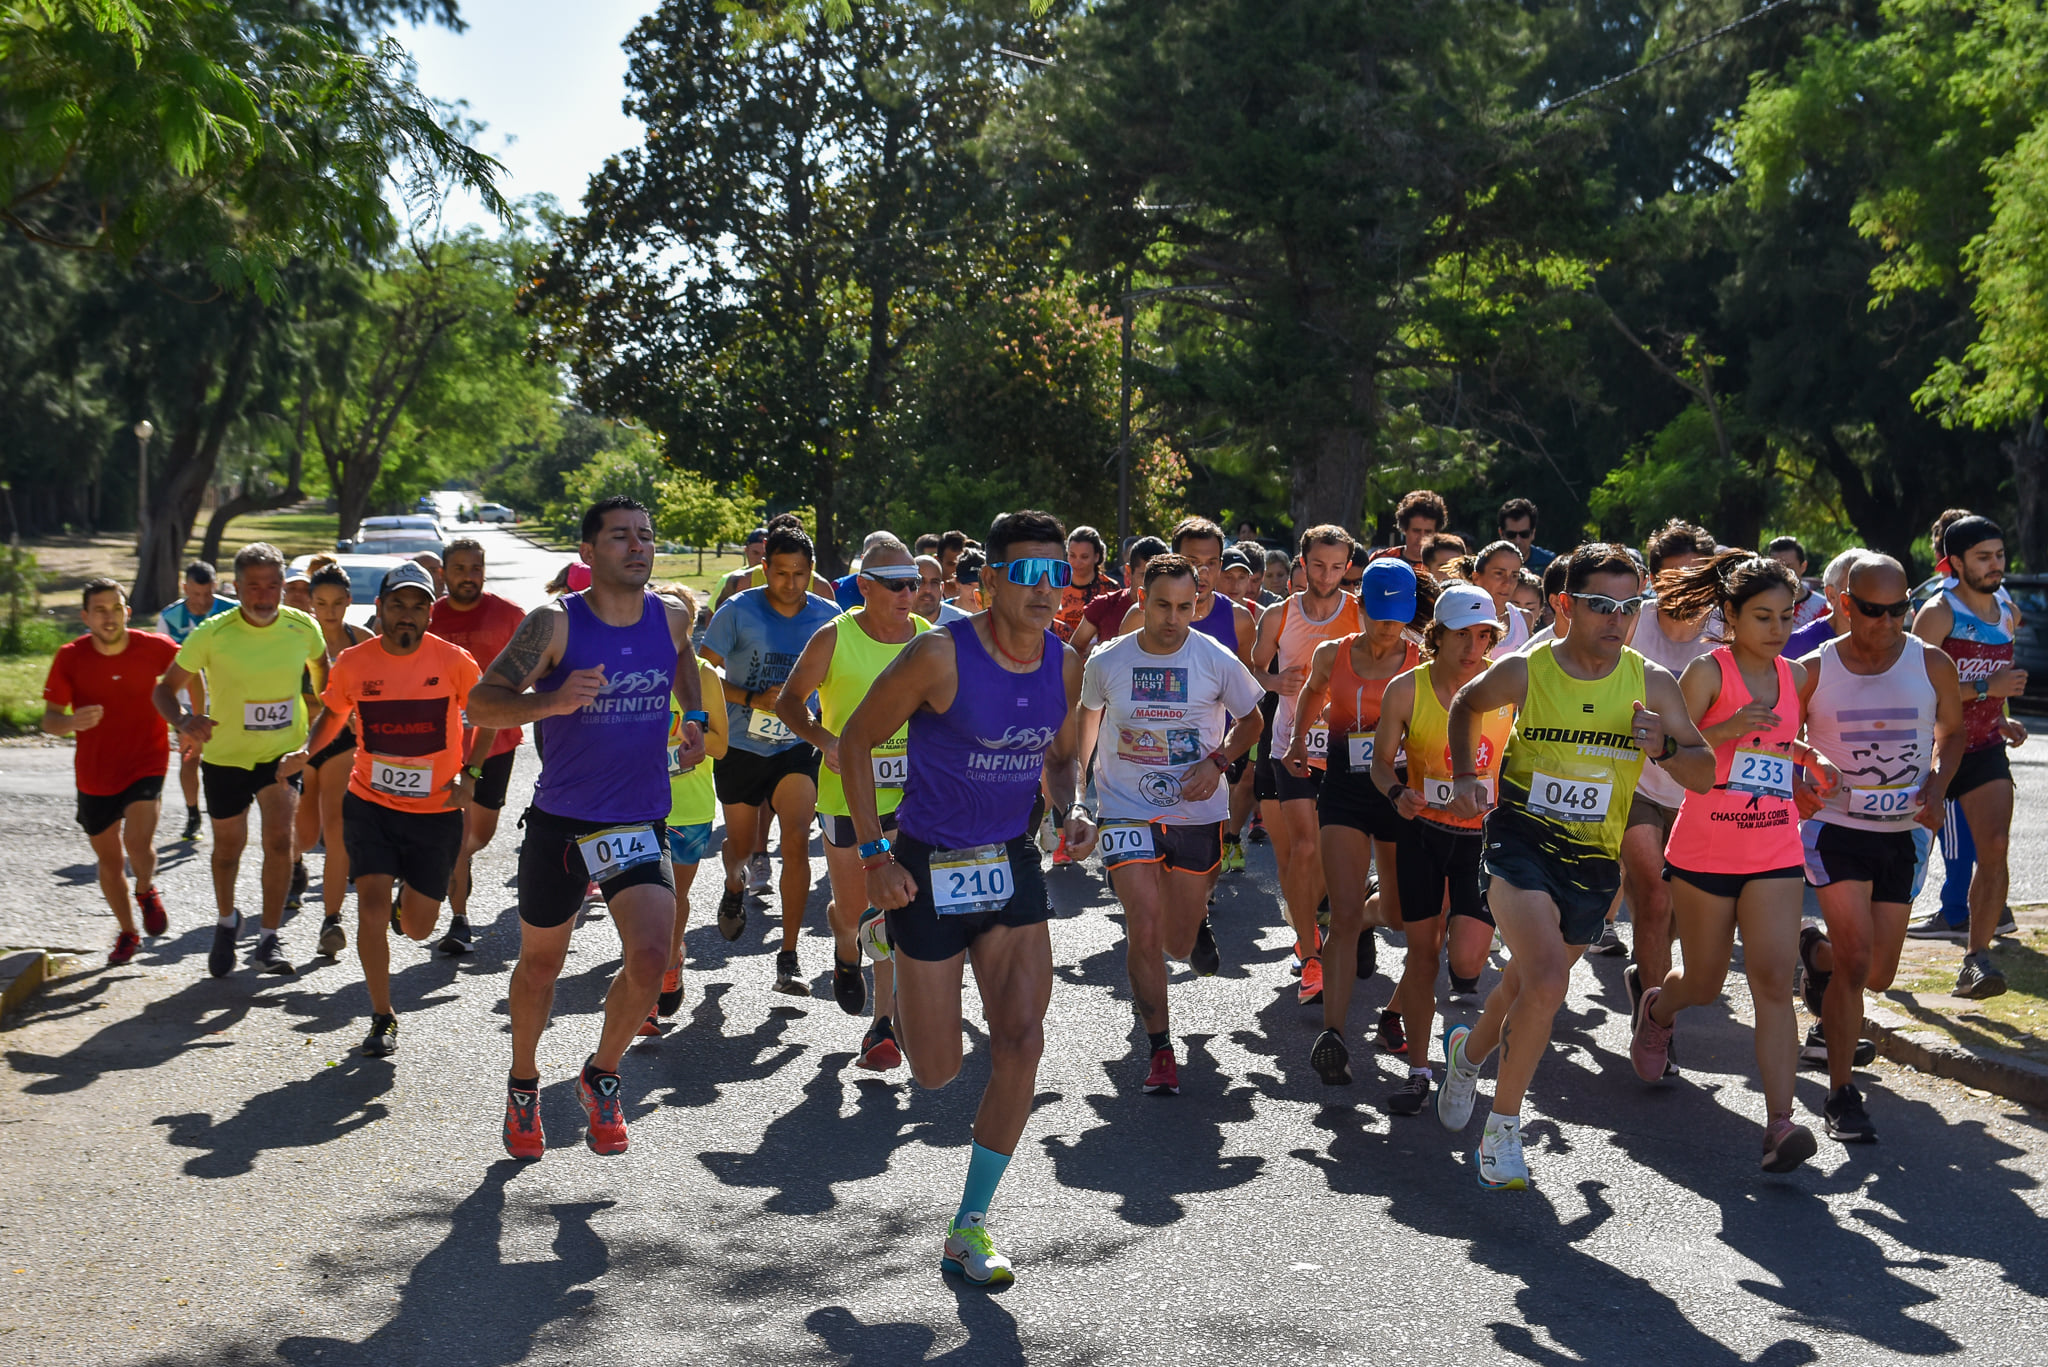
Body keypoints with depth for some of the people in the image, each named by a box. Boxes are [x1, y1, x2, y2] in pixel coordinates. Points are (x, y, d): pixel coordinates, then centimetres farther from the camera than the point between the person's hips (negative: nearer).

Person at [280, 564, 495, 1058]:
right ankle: (382, 1018, 4)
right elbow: (333, 711, 13)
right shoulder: (353, 663, -5)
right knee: (372, 908, -14)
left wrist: (470, 773, -7)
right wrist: (307, 751, -5)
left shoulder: (453, 661, -9)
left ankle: (408, 902, 45)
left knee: (419, 928, 6)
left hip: (437, 811, 0)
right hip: (370, 804, 0)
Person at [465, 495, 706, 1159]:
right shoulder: (556, 622, -12)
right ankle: (523, 1085, 39)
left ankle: (602, 1074, 13)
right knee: (540, 963, 13)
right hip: (559, 822, -2)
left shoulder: (672, 616, 0)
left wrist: (693, 717, 9)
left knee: (650, 958, -15)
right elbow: (480, 705, -17)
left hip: (641, 823, 2)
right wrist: (552, 701, -34)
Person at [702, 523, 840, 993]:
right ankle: (735, 887, 54)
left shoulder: (827, 618, -3)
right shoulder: (737, 613, -9)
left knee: (796, 840, -16)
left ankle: (788, 961, -10)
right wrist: (755, 699, -19)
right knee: (742, 844, 14)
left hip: (797, 746, 0)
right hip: (741, 745, 0)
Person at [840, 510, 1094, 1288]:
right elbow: (856, 741, -9)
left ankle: (969, 1232, 9)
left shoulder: (1065, 667, -1)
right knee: (936, 1073, 3)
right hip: (930, 866, -4)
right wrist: (875, 855, -14)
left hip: (1012, 866, 5)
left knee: (1021, 1042, -5)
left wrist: (1071, 813, -5)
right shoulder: (942, 656, -18)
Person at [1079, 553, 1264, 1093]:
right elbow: (1088, 714, 15)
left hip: (1197, 812, 1)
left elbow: (1250, 721, 7)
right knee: (1144, 931, -14)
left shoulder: (1217, 660, -7)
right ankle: (1159, 1047, 3)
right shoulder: (1106, 662, -6)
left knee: (1178, 945, 9)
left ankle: (1195, 918, 47)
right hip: (1127, 811, 0)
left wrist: (1217, 762, -10)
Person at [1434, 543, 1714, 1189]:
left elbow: (1704, 777, 0)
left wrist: (1666, 747, -19)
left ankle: (1471, 1049, 52)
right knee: (1546, 982, -22)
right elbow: (1466, 704, 14)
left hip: (1594, 859, 3)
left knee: (1532, 983, 18)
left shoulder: (1652, 684, -5)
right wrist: (1463, 775, 4)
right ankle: (1503, 1128, -5)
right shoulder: (1524, 671, -8)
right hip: (1521, 840, -3)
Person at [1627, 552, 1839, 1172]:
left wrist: (1811, 761, 3)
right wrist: (1728, 729, -26)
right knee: (1703, 985, 12)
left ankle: (1780, 1122, -13)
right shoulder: (1708, 670, -8)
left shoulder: (1793, 676, 8)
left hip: (1775, 853, 3)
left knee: (1773, 981, -11)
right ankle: (1656, 1009, 49)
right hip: (1704, 851, -3)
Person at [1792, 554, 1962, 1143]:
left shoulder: (1932, 664, -4)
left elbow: (1952, 731, 14)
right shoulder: (1814, 670, -8)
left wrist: (1937, 785, -4)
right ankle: (1842, 1093, -1)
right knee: (1856, 957, -15)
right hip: (1836, 827, -3)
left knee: (1878, 974, 8)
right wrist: (1796, 787, -17)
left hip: (1902, 834, 3)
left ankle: (1816, 953, 44)